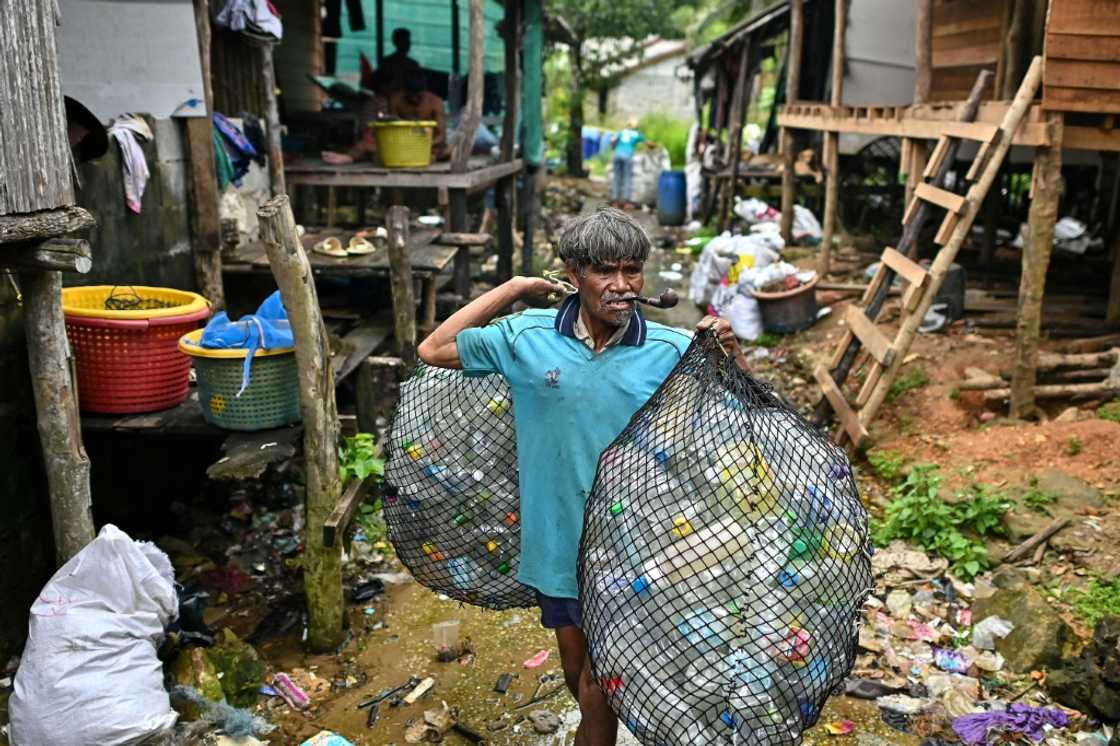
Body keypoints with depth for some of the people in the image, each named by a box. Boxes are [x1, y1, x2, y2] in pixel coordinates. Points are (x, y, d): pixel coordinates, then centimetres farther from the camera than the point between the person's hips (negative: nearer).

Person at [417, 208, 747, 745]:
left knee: (600, 680, 7)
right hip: (557, 535, 3)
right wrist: (514, 288, -5)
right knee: (574, 664, 23)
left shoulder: (673, 351, -11)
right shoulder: (528, 337, -8)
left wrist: (732, 353, -24)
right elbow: (433, 351, -2)